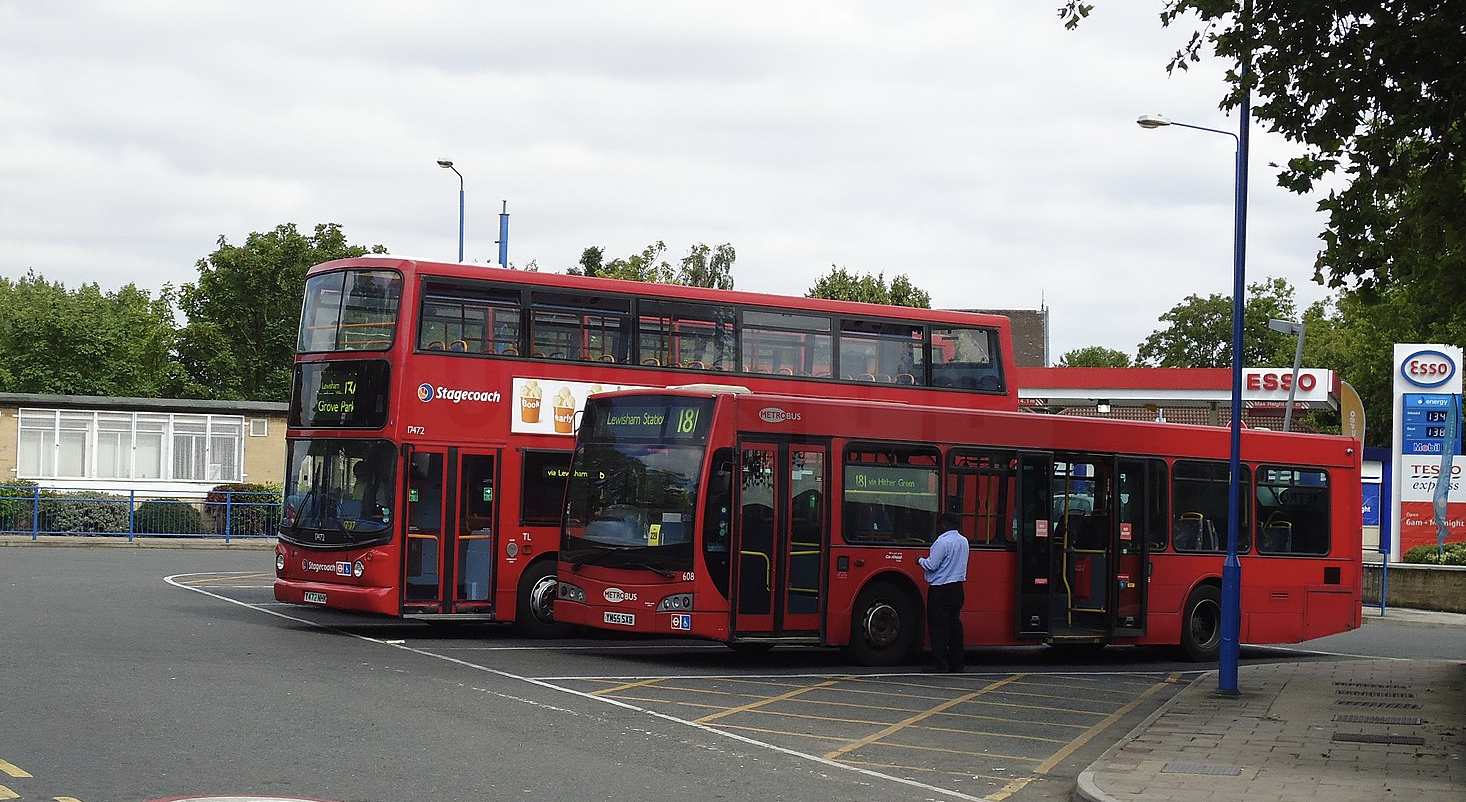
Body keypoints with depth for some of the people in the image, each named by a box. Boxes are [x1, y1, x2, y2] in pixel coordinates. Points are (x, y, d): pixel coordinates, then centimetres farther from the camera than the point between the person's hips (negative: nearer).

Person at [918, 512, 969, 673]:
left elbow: (931, 565, -16)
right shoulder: (964, 542, 10)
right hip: (958, 588, 8)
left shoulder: (942, 542, -16)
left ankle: (940, 665, -4)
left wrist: (920, 560, 3)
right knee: (954, 625, 11)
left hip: (941, 590, -8)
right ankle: (956, 664, 12)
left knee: (938, 626, -4)